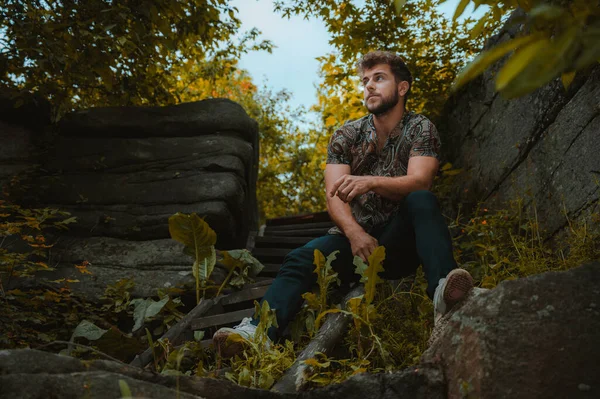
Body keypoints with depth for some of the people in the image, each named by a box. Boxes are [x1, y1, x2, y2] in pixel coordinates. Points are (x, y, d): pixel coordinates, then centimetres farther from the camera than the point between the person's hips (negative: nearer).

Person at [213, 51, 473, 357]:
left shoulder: (420, 128, 1)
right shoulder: (345, 136, 7)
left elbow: (419, 182, -17)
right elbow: (334, 195, -6)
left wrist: (370, 182, -37)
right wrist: (354, 233, -27)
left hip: (401, 242, -2)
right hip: (355, 236, 2)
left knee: (422, 201, -31)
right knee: (301, 259, -26)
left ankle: (442, 291, -50)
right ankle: (258, 330, -45)